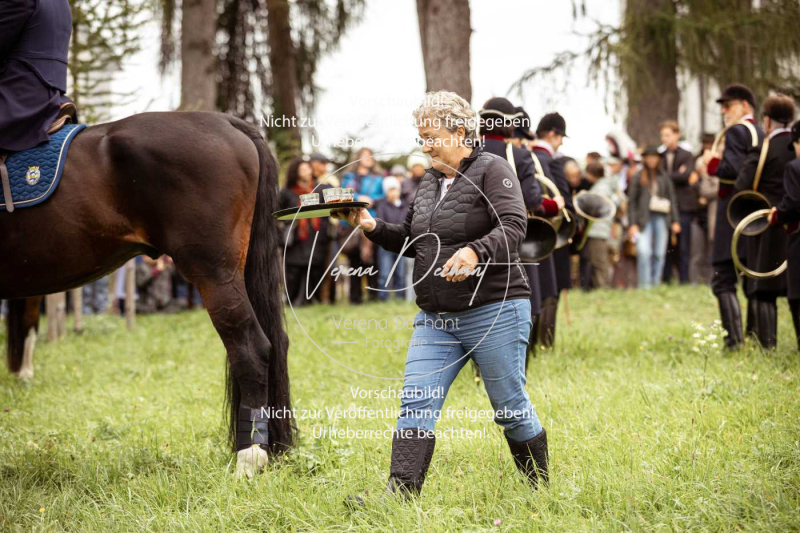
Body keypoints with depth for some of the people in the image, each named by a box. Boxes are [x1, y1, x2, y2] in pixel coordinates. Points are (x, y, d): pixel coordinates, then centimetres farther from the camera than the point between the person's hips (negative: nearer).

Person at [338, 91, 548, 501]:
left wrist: (474, 251, -37)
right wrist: (372, 227, 5)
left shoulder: (492, 170, -8)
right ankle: (399, 497, -13)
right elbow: (410, 240, 22)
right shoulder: (430, 182, 16)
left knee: (509, 407, 4)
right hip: (435, 317, 7)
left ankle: (541, 492, 22)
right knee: (415, 403, -7)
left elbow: (513, 226, -20)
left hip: (494, 312, -7)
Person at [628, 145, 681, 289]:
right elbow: (631, 201, 4)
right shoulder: (638, 177, 4)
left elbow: (672, 199, 12)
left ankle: (656, 283, 10)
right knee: (644, 252, -16)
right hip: (644, 219, -2)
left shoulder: (664, 177, 10)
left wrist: (675, 221, 5)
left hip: (661, 218, 2)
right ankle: (644, 284, -12)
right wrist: (633, 224, -3)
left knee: (659, 254, 2)